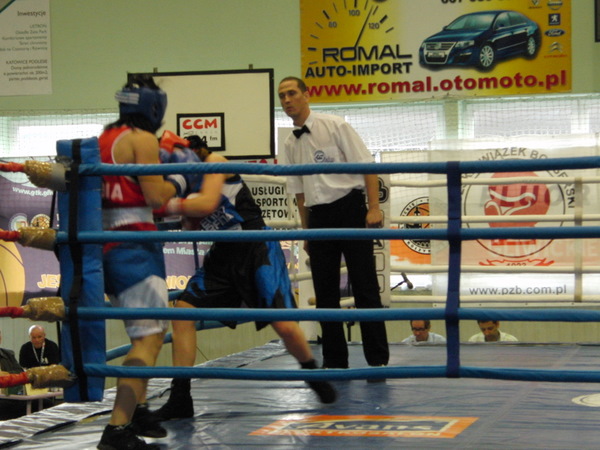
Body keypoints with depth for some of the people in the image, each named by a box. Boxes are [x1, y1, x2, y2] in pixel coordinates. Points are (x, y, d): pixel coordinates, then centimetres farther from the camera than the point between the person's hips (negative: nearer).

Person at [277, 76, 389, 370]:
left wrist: (374, 208, -16)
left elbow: (367, 165, -8)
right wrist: (306, 231, 14)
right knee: (325, 293, 7)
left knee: (364, 287, -4)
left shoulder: (334, 127, -5)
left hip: (349, 208, -5)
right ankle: (334, 360, 14)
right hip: (318, 217, 6)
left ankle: (377, 359, 0)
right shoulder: (291, 144, 11)